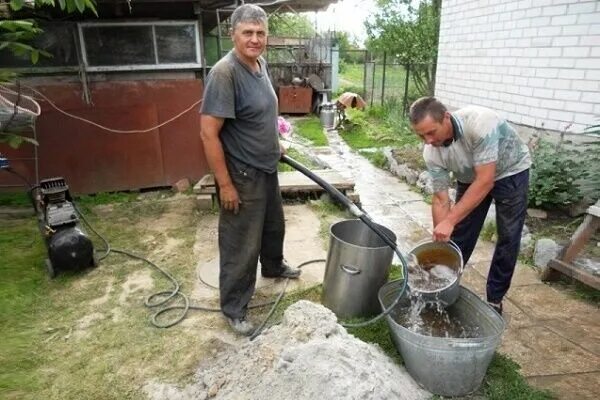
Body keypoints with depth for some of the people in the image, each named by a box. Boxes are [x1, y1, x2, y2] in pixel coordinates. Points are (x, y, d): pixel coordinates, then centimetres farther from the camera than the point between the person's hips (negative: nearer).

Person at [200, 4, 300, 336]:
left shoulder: (260, 64, 5)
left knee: (274, 225, 27)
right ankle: (233, 308, 22)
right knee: (241, 246, 3)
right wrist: (225, 184, -23)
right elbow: (209, 133, -25)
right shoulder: (224, 73, -23)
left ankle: (273, 266, 54)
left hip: (266, 169, 9)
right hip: (242, 176, -9)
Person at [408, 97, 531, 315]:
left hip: (510, 171, -3)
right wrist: (439, 241, -25)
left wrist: (450, 220, -43)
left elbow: (485, 181, -40)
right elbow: (441, 199, -19)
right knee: (458, 236, 2)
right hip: (471, 178, 4)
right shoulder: (431, 153, -24)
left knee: (508, 238, -2)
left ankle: (494, 299, 12)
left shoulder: (479, 122, -39)